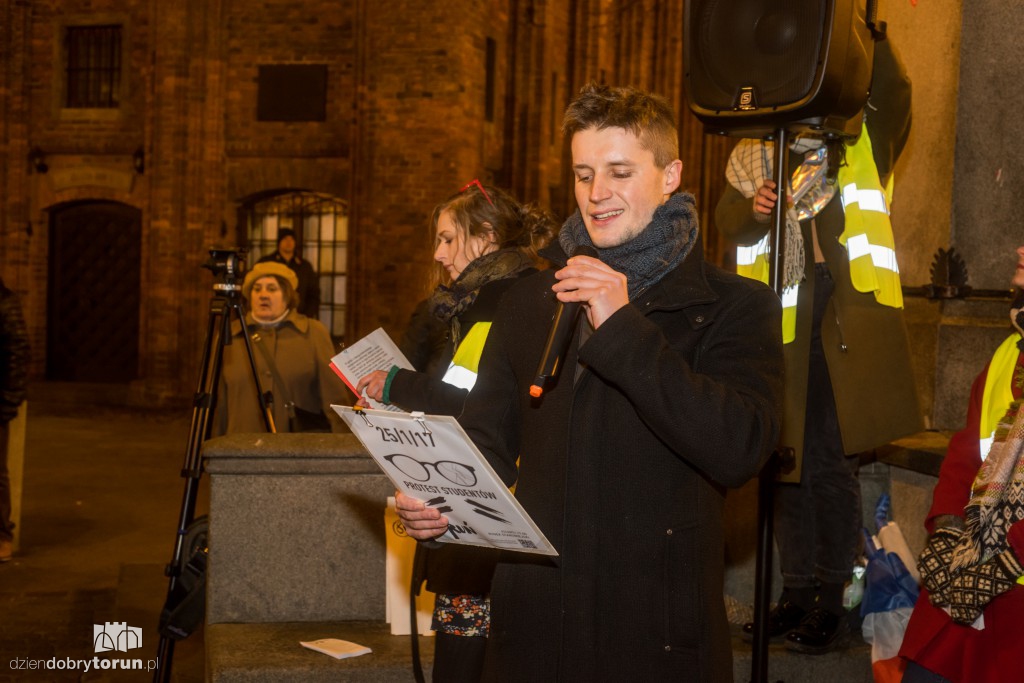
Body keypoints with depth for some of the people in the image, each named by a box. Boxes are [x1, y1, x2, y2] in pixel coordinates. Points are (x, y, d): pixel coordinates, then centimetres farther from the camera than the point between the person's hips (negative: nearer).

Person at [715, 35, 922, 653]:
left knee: (831, 464, -2)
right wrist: (754, 208, -18)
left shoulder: (863, 146, 4)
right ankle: (796, 593, 23)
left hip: (845, 326, -3)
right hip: (781, 326, 4)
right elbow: (728, 220, 4)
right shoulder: (756, 155, 13)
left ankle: (832, 603, 9)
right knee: (787, 461, 11)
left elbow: (894, 90, -14)